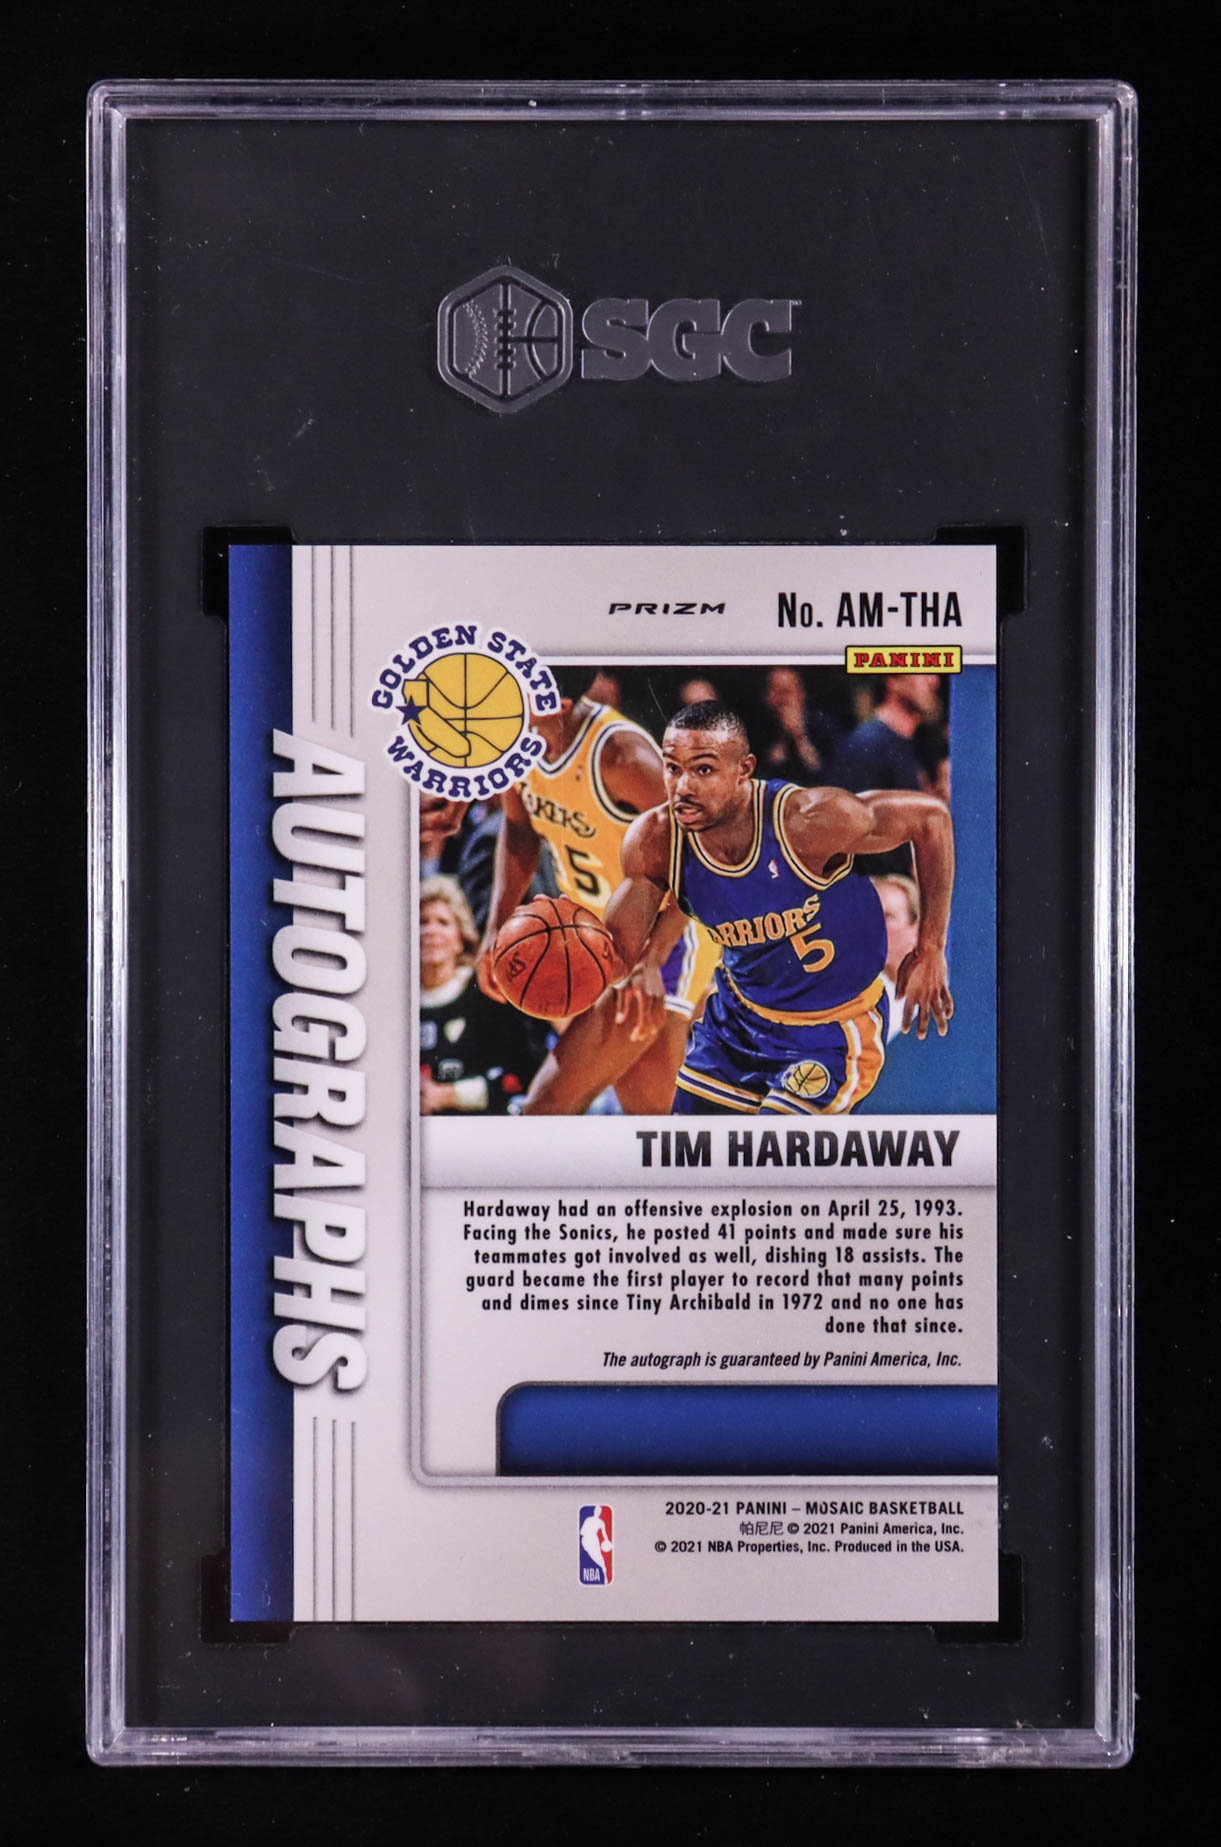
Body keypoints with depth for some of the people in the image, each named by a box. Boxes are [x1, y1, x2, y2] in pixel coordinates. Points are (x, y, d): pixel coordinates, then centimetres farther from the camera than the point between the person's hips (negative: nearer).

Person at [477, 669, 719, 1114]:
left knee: (548, 1109, -14)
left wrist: (651, 962, -38)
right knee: (647, 1117, 17)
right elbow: (519, 826, 14)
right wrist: (496, 926, 4)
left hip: (664, 945, -9)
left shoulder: (618, 753, -29)